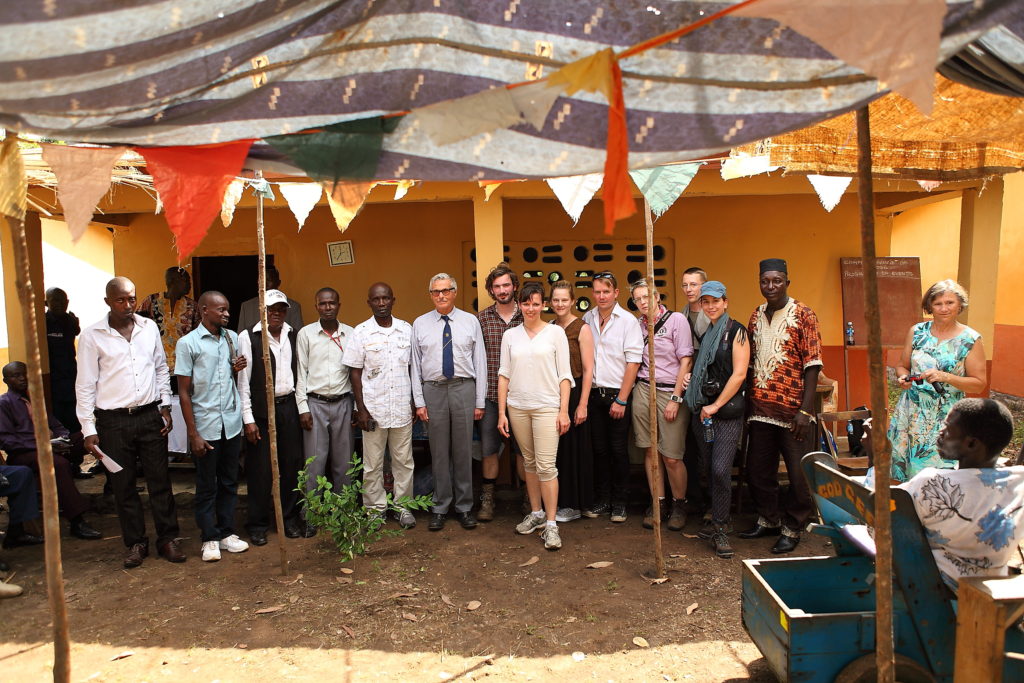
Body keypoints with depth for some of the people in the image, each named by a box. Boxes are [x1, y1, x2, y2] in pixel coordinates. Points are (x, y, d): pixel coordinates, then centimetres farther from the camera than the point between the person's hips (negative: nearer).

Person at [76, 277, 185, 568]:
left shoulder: (149, 327, 5)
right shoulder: (92, 335, -4)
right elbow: (85, 384, -2)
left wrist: (165, 407, 6)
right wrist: (88, 429, -5)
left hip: (150, 416, 2)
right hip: (113, 421, -2)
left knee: (160, 481, 6)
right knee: (123, 486, 8)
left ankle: (167, 538, 18)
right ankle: (136, 543, 22)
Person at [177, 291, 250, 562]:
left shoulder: (232, 338, 7)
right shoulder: (188, 343, -7)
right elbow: (184, 391, -6)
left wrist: (237, 369, -5)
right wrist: (193, 433, -10)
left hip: (232, 423, 4)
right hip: (205, 426, -4)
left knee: (229, 482, 12)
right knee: (206, 486, 6)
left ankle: (226, 532, 24)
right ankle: (209, 538, 18)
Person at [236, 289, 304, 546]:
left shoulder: (294, 335, 7)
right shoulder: (248, 337, -4)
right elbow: (243, 380, -5)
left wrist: (302, 407, 5)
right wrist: (248, 418, -8)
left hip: (289, 407, 4)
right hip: (261, 409, -3)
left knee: (291, 464, 9)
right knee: (260, 468, 2)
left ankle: (290, 518, 24)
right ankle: (257, 524, 17)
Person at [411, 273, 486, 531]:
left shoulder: (470, 321, 4)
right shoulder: (420, 324, 6)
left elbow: (480, 362, 2)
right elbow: (416, 365, 5)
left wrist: (480, 401, -2)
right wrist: (419, 401, -1)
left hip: (464, 388, 0)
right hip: (433, 390, 1)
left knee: (463, 451, 6)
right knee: (439, 452, 7)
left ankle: (464, 507, 19)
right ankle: (440, 508, 20)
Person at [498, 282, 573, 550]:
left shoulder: (555, 332, 0)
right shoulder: (510, 335, 8)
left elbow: (564, 374, -1)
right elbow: (504, 374, 8)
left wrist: (564, 410, -7)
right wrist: (501, 412, 3)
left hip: (547, 407, -3)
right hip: (518, 407, 3)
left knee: (546, 465, -8)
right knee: (529, 462, 12)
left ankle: (551, 524, -1)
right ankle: (536, 513, 26)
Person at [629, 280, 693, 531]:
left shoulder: (676, 319, -3)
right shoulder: (637, 324, 11)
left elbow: (686, 361, -6)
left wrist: (675, 399, -9)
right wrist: (630, 390, 7)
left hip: (671, 392, -4)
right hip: (643, 391, 4)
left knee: (672, 457, -4)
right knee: (650, 452, 6)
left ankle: (679, 505, 17)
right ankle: (658, 503, 19)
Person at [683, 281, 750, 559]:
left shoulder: (736, 331, -5)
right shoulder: (702, 333, 13)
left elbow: (739, 374, -11)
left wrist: (716, 405, -12)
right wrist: (688, 379, 4)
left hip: (728, 409, -6)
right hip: (701, 409, 6)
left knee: (720, 469, -12)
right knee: (708, 468, 9)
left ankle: (719, 528, 0)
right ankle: (719, 521, 21)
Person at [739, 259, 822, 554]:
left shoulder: (804, 316, -5)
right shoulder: (755, 317, 10)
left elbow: (812, 364, -10)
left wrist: (805, 410, -16)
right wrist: (748, 401, 9)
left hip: (793, 409, -5)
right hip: (761, 408, 5)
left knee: (800, 474, 4)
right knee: (757, 469, 13)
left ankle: (792, 529, 21)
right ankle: (768, 519, 32)